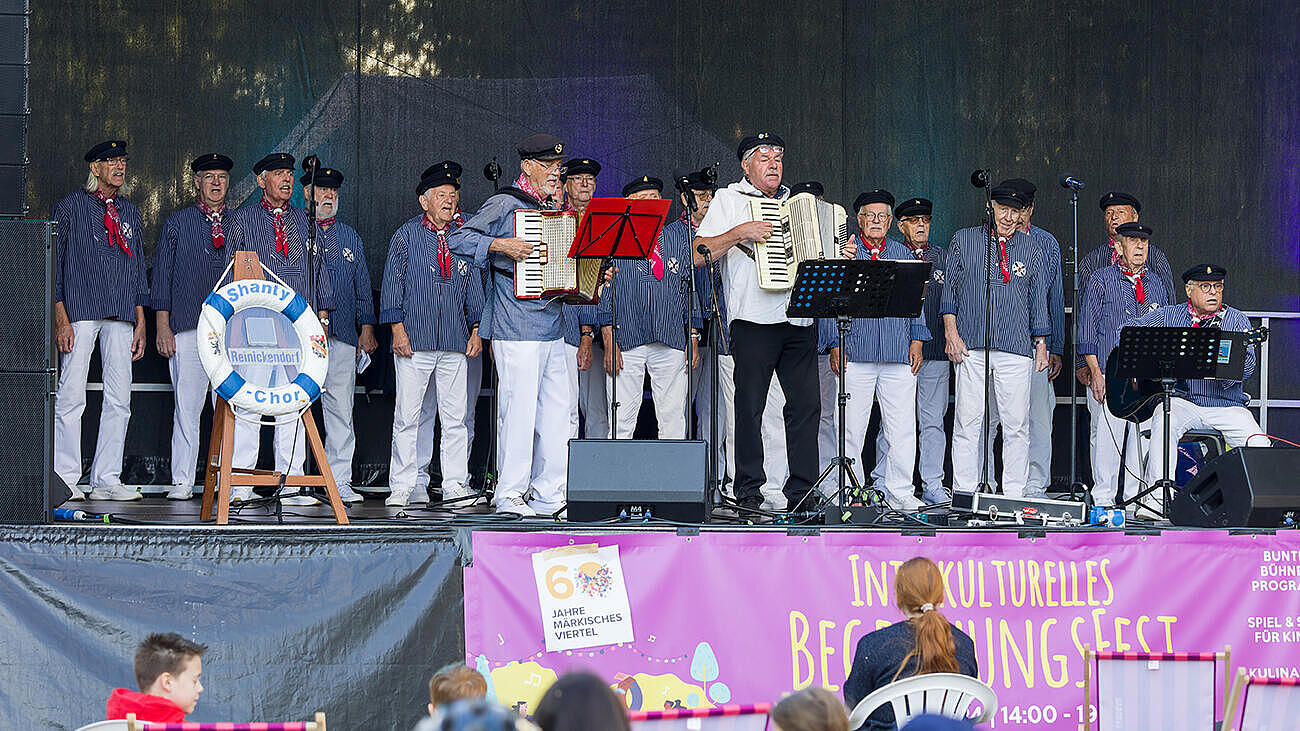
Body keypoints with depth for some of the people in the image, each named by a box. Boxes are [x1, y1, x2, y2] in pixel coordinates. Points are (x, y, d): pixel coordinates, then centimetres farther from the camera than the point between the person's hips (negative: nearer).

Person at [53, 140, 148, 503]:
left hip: (120, 317, 4)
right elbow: (54, 265, 1)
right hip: (80, 313, -4)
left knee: (119, 399, -1)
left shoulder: (129, 213, 19)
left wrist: (140, 322, 13)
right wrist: (61, 319, -8)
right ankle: (65, 480, -2)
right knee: (71, 396, -8)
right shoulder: (70, 207, 5)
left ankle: (106, 480, 4)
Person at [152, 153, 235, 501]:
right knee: (186, 406, -3)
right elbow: (162, 275, 8)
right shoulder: (177, 223, 10)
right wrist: (162, 325, -1)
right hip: (188, 327, -1)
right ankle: (182, 482, 1)